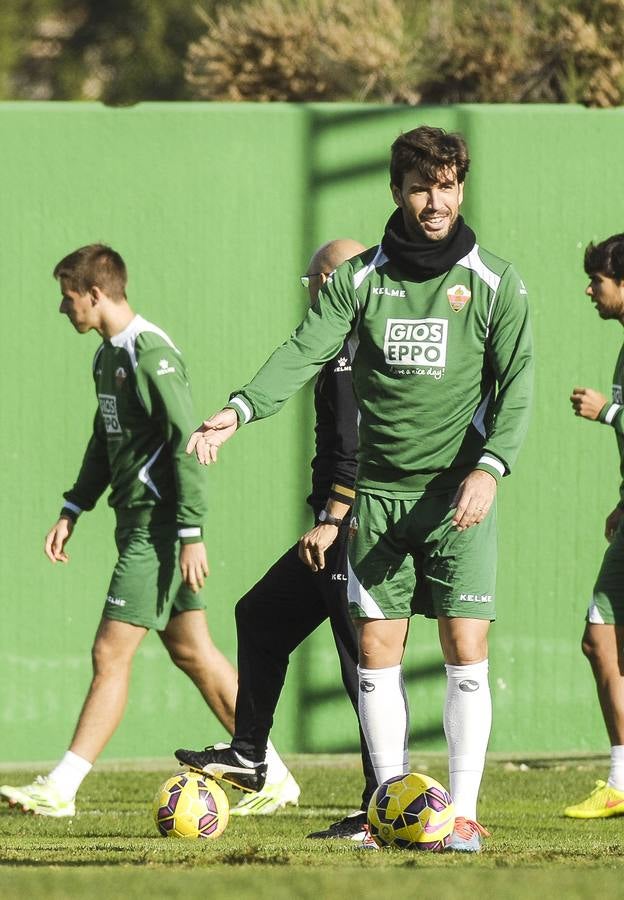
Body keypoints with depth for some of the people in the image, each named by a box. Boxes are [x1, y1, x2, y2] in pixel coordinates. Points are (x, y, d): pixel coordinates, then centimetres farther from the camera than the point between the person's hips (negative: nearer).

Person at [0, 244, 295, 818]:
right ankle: (273, 776, 18)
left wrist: (191, 534, -23)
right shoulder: (108, 355, 13)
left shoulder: (150, 352, -17)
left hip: (159, 524, -10)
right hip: (137, 522, 10)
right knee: (191, 651, 12)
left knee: (111, 653, -9)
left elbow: (186, 442, -20)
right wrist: (73, 511, 21)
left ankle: (60, 790, -8)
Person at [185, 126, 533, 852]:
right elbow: (305, 351, -7)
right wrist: (240, 409, -25)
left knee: (465, 648, -8)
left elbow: (516, 381, -3)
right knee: (376, 649, 1)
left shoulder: (493, 282, 1)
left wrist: (490, 467, -18)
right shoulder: (358, 279, 5)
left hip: (459, 493, -2)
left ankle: (463, 812, -2)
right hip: (379, 489, 2)